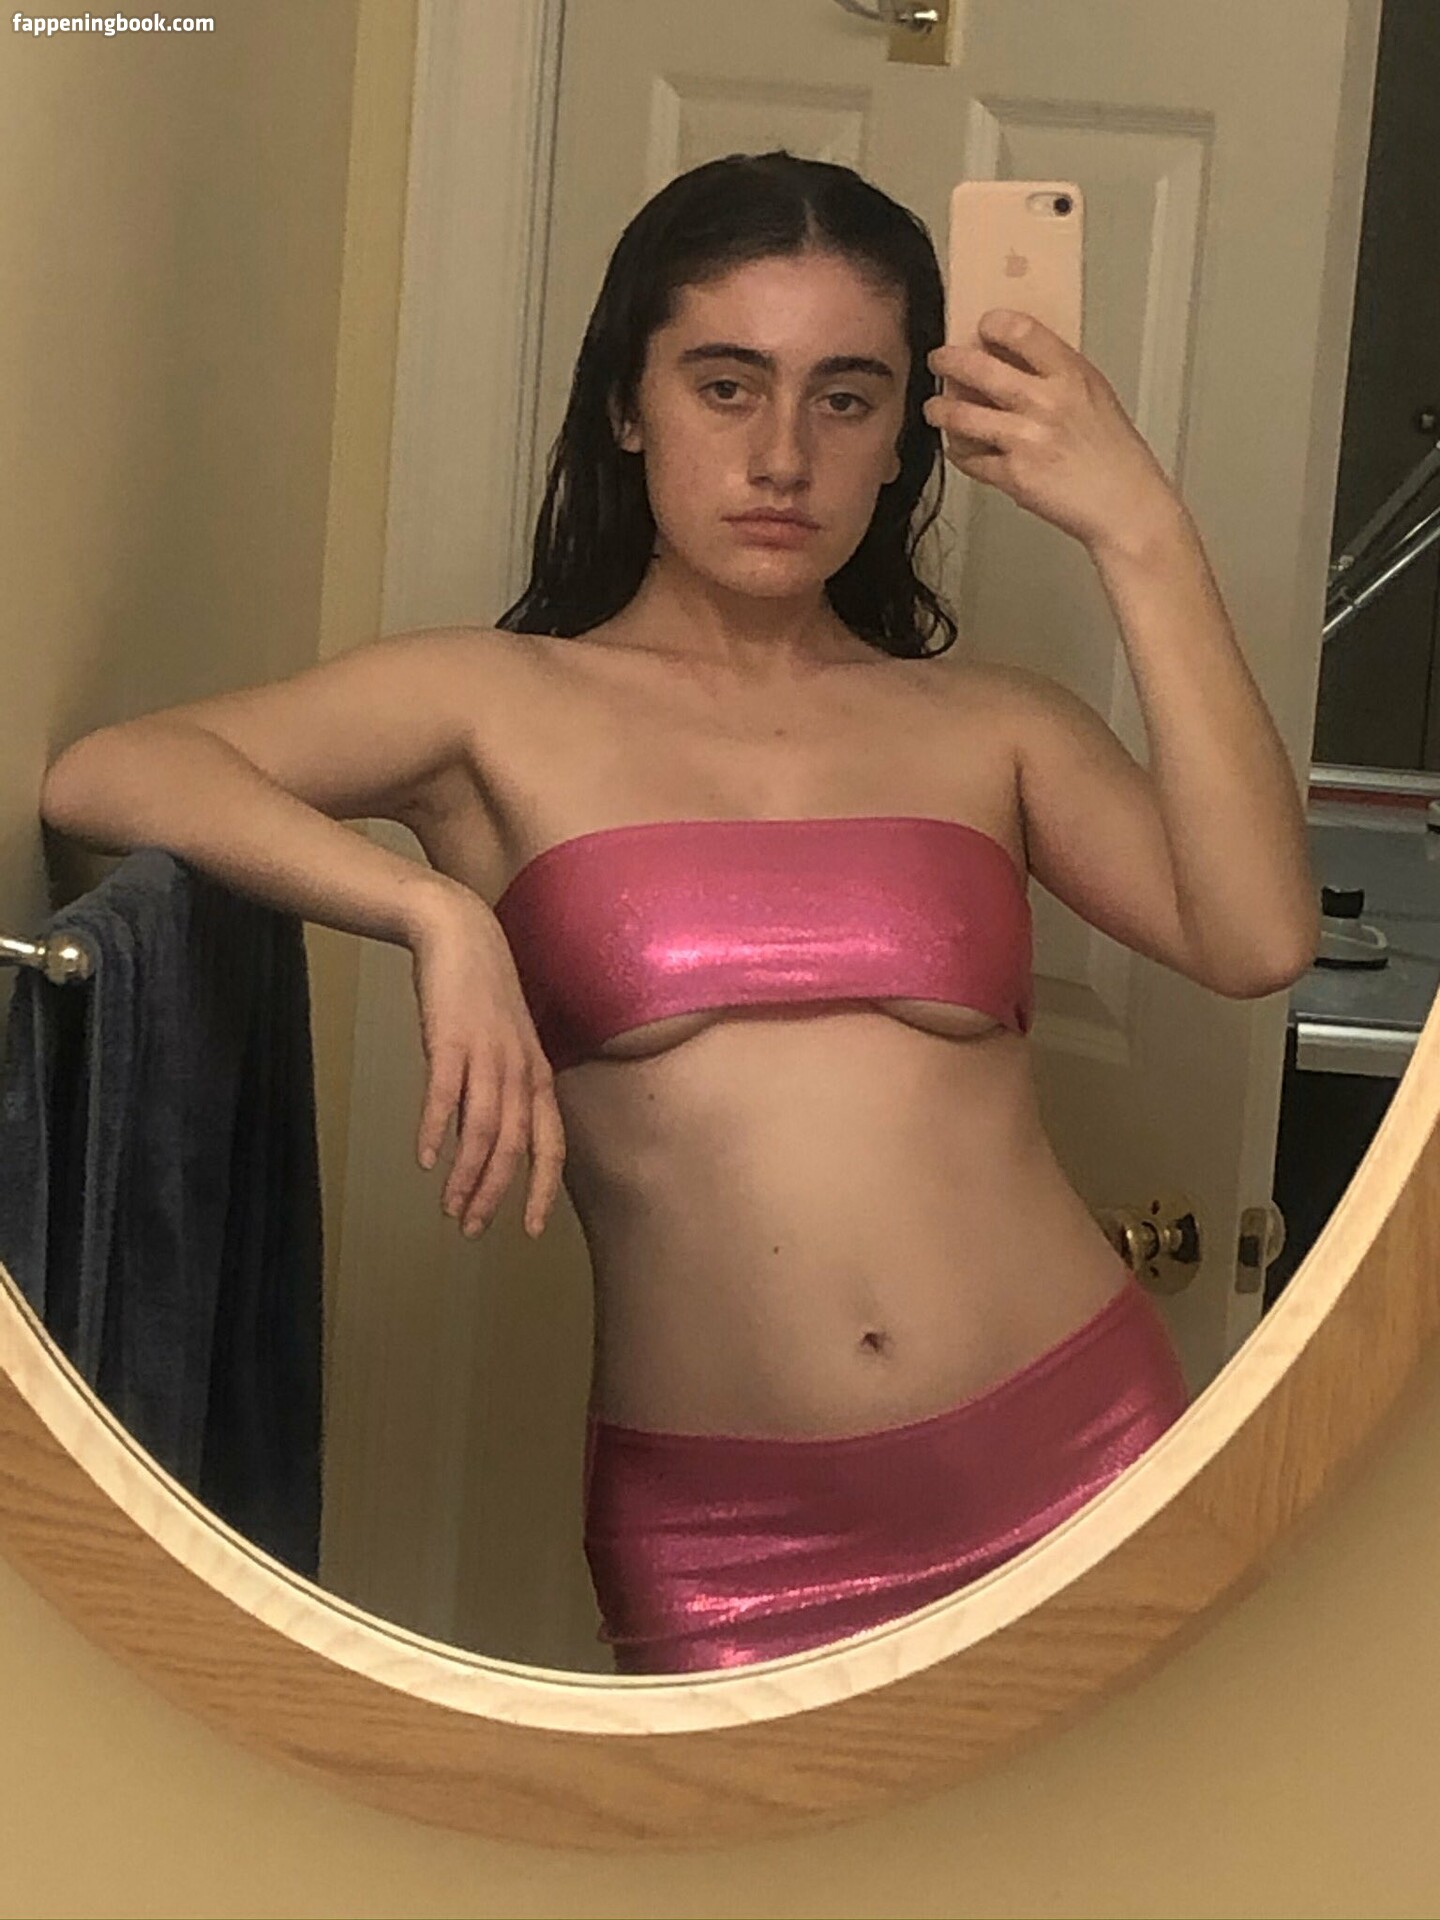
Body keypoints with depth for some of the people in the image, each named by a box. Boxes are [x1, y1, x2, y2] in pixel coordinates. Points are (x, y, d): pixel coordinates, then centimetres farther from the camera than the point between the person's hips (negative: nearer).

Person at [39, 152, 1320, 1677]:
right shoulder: (499, 704, 2)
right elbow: (100, 772, -11)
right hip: (724, 1543, -2)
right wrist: (439, 912, -23)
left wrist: (1142, 537, -9)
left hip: (1081, 1458, 3)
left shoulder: (989, 726, 9)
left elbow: (1257, 939, -8)